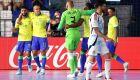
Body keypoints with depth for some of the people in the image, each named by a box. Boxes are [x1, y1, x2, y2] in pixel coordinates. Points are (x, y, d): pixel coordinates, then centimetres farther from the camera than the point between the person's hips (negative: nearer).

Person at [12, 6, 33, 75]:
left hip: (29, 39, -2)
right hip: (20, 39, 3)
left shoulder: (30, 19, -1)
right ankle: (20, 70, 7)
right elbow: (16, 29, 7)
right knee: (20, 53, 3)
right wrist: (14, 30, -16)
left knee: (28, 53, -12)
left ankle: (29, 64, 17)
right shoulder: (18, 19, 5)